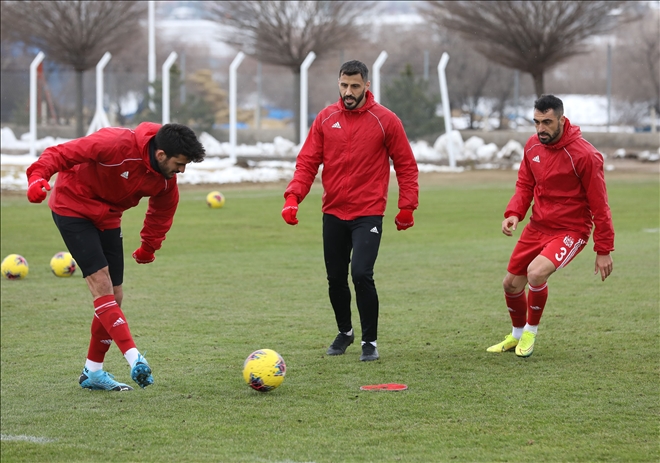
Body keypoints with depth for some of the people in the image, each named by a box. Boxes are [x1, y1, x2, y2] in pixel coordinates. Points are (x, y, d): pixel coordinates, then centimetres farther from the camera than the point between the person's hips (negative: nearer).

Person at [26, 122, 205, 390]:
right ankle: (135, 360, -27)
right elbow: (62, 153, -29)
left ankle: (93, 372, 15)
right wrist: (39, 176, -44)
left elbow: (162, 212, 13)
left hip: (107, 218, 7)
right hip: (72, 207, -7)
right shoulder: (117, 144, -30)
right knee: (101, 283, -20)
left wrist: (149, 247, 21)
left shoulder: (166, 181, -8)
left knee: (114, 297, 3)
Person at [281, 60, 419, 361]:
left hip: (368, 214, -4)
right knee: (335, 278, 11)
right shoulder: (326, 119, 3)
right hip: (333, 212, 4)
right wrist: (293, 197, -11)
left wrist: (407, 206, -4)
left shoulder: (385, 120, -4)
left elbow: (406, 165, 1)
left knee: (361, 274, -17)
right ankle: (345, 332, 35)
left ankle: (370, 341, -2)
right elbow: (307, 162, 3)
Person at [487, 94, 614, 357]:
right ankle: (517, 335, 39)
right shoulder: (533, 145, -1)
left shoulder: (584, 155, -20)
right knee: (511, 284, 10)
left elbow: (599, 204, -15)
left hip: (570, 231, -6)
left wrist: (604, 250, -14)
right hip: (537, 226, 6)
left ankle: (530, 331, -2)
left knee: (536, 273, -29)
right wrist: (514, 213, -10)